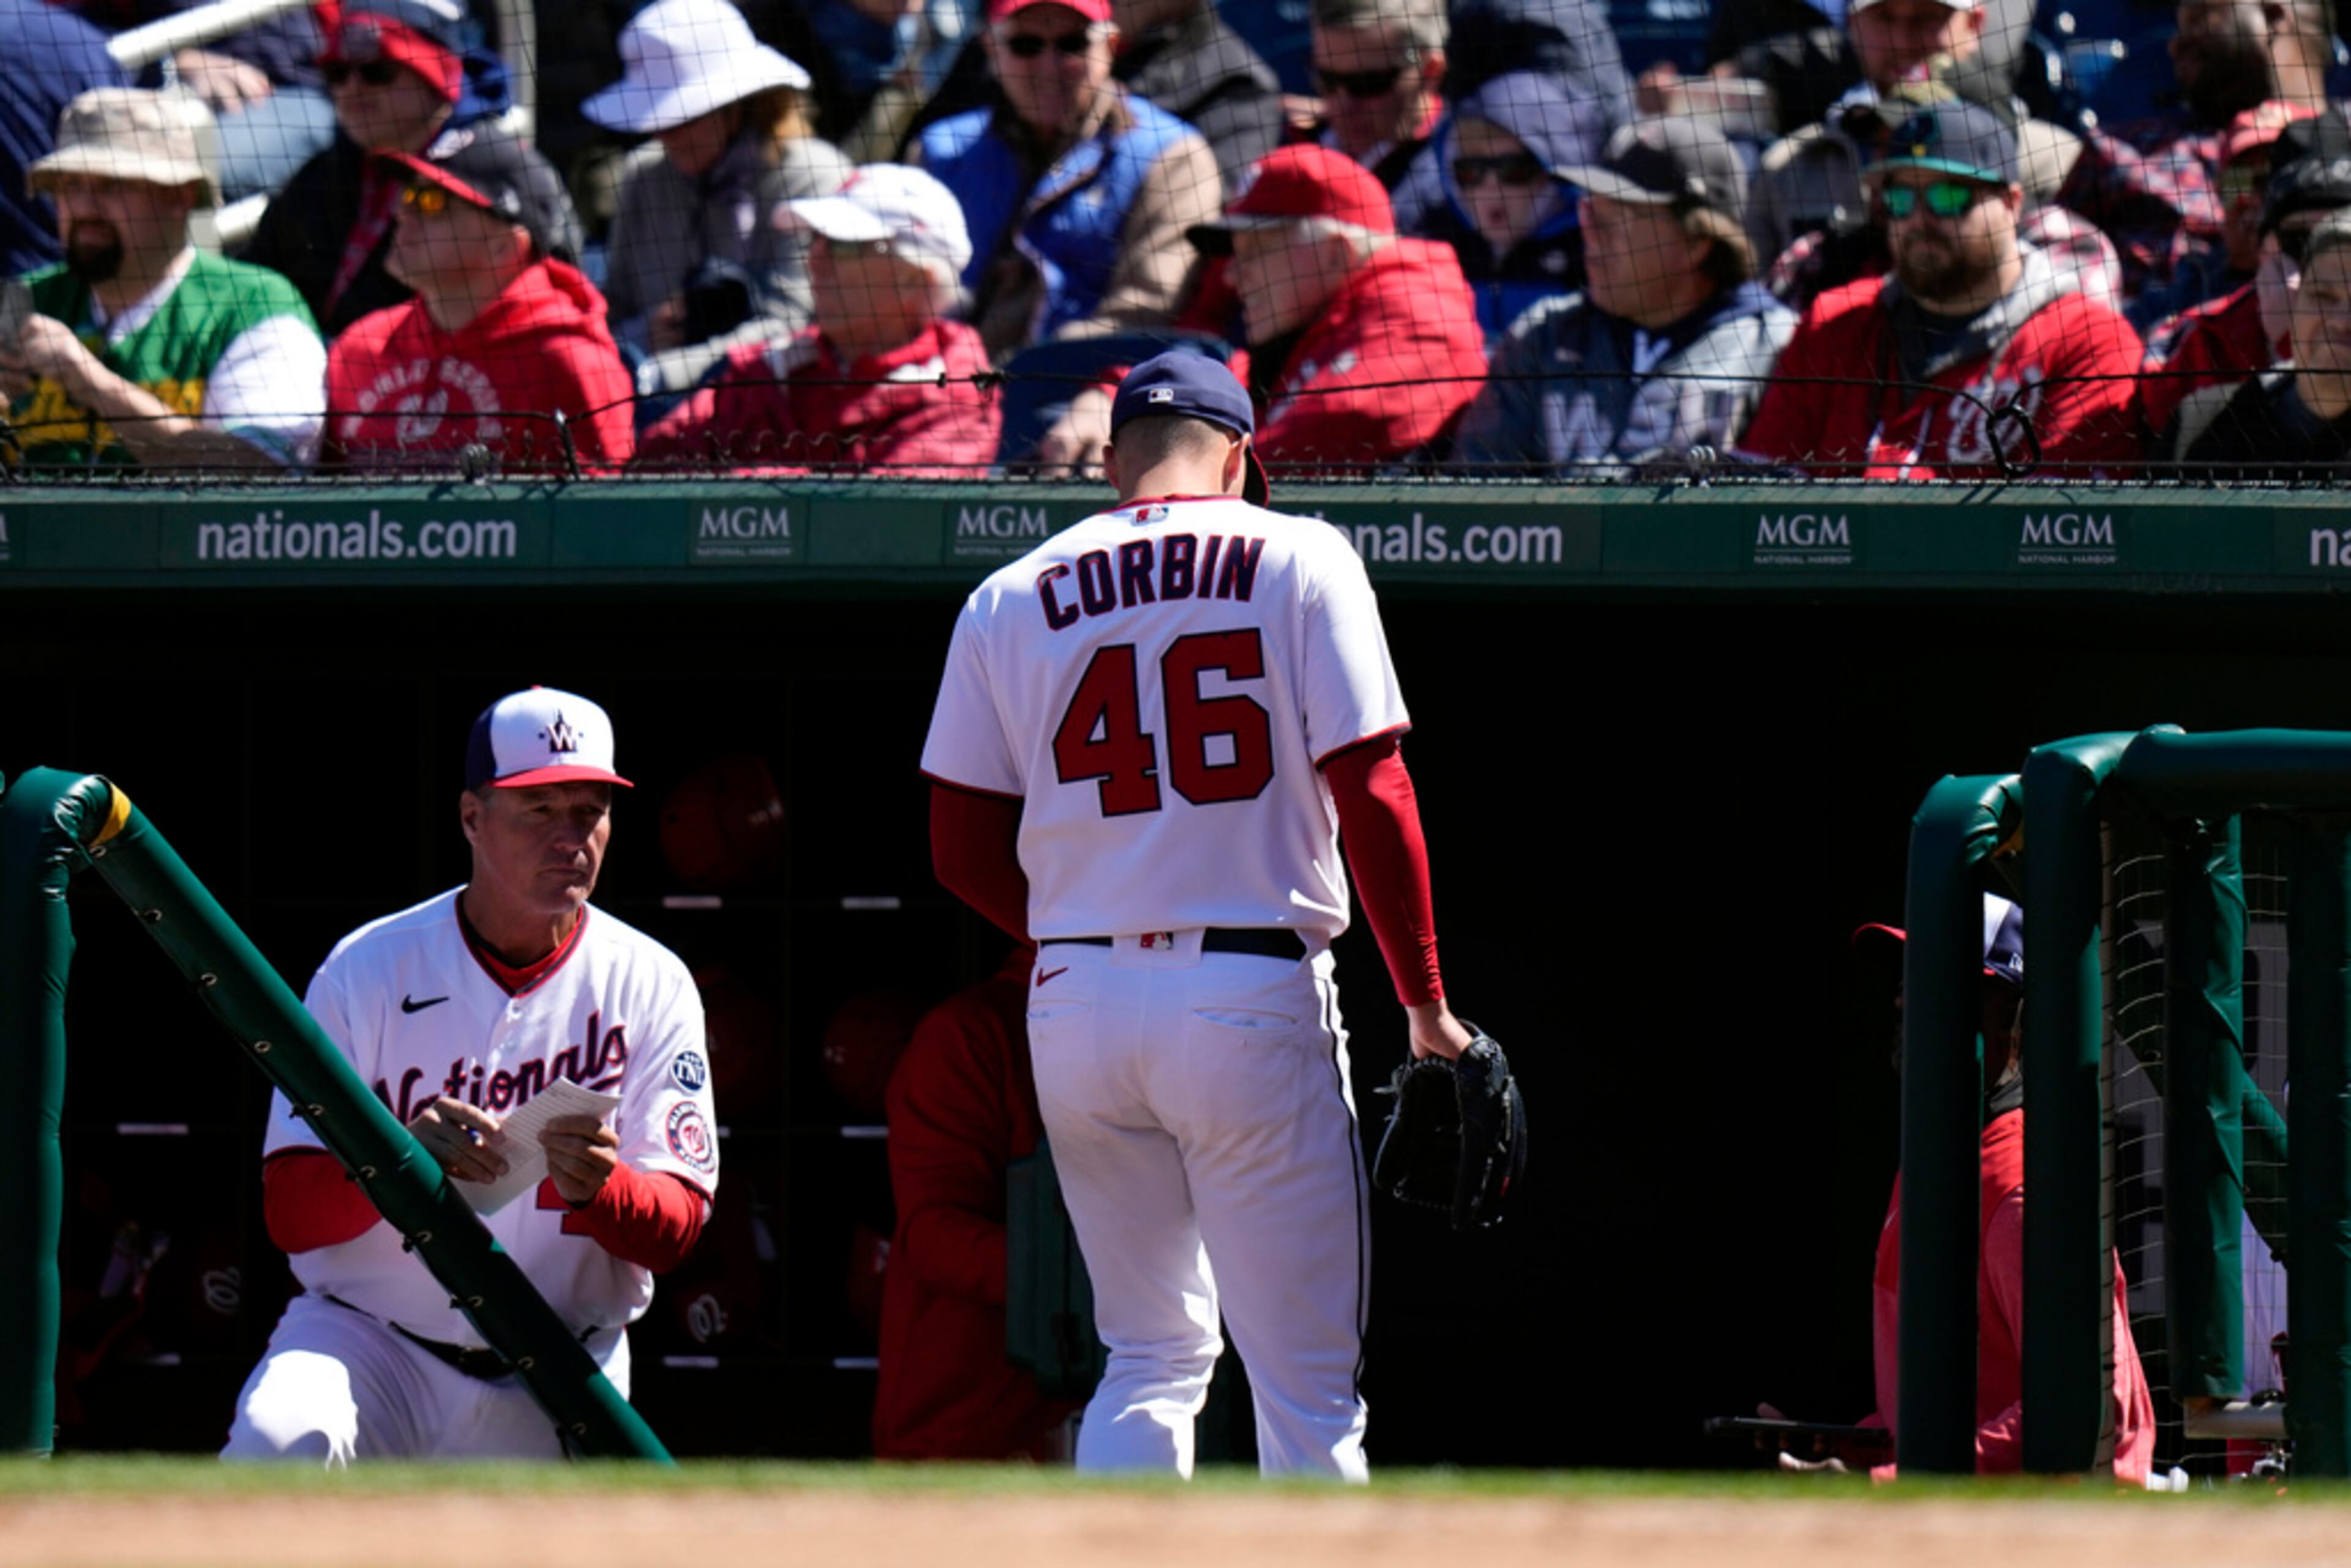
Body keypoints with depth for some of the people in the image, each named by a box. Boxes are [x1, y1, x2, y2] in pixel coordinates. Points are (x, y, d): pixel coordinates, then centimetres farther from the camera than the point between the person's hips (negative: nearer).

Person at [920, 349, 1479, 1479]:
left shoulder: (1011, 599, 8)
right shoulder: (1298, 561, -1)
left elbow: (962, 854, 7)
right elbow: (1373, 798, -8)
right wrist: (1426, 1007, -2)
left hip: (1075, 1003, 4)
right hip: (1253, 999, -4)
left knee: (1152, 1356, 16)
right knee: (1307, 1385, -1)